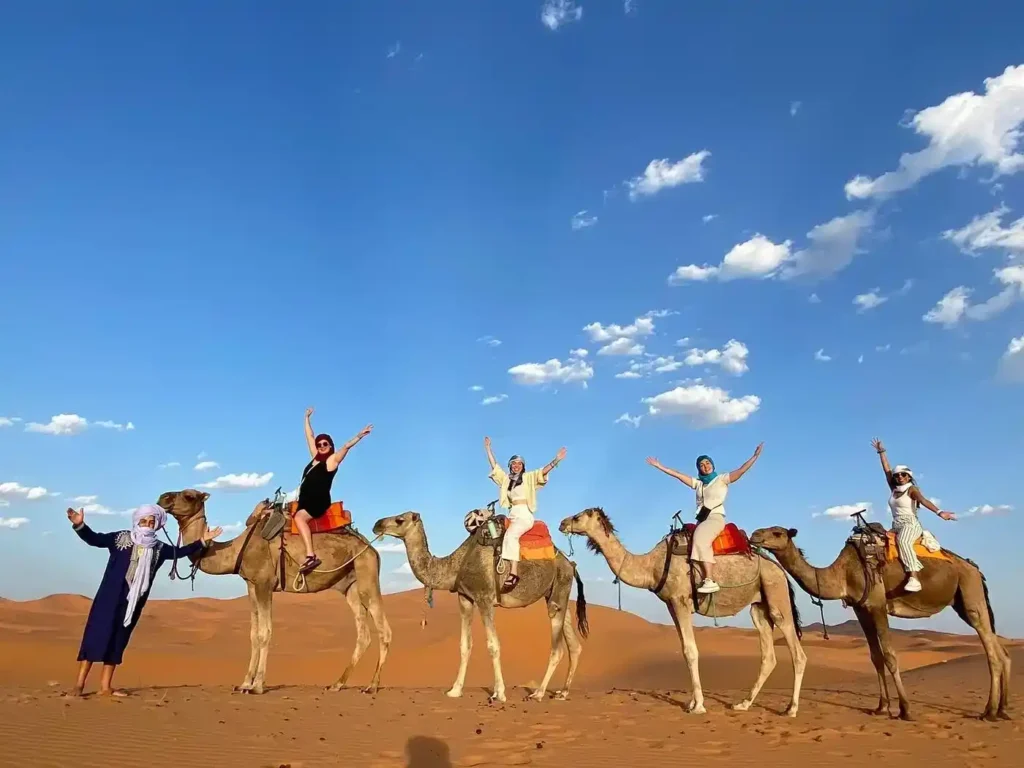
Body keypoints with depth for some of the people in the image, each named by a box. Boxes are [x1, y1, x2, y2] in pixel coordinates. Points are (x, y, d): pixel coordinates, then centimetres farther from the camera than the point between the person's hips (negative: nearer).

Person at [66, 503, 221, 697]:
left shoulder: (159, 549, 6)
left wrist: (202, 541, 4)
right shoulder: (120, 538, -2)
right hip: (109, 598, -3)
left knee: (118, 640, 9)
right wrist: (79, 525, -26)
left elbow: (181, 551, 11)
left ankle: (105, 686, 16)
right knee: (96, 634, -4)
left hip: (134, 602, 3)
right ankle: (79, 685, 6)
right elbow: (94, 539, -9)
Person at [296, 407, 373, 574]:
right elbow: (310, 437, 24)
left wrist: (359, 436, -28)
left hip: (319, 502, -9)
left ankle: (311, 556, -39)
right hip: (306, 502, 9)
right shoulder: (315, 457, 15)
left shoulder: (332, 459, -2)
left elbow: (346, 446, -15)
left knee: (299, 517, -30)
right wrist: (307, 418, 30)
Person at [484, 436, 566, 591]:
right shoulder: (505, 478, 19)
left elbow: (543, 471, -4)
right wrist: (488, 449, 23)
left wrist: (555, 460, -18)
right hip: (512, 514, 6)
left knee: (510, 535, -31)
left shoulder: (529, 477, 7)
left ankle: (514, 573, -37)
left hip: (524, 514, -6)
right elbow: (494, 466, 22)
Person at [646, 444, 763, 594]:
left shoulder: (722, 479, 8)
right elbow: (677, 474, 18)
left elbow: (741, 470, -3)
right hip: (702, 519, 5)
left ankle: (710, 581, -37)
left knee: (701, 537, -32)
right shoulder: (697, 482, 19)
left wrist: (755, 456, -14)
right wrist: (659, 466, 15)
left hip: (716, 517, -5)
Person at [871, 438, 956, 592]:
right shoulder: (894, 489, 15)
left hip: (911, 524, -7)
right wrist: (881, 452, 20)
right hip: (896, 526, 7)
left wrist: (939, 512, -36)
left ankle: (914, 579, -48)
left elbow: (924, 500, -19)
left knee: (903, 541, -37)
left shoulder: (912, 489, -1)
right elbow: (886, 470, 17)